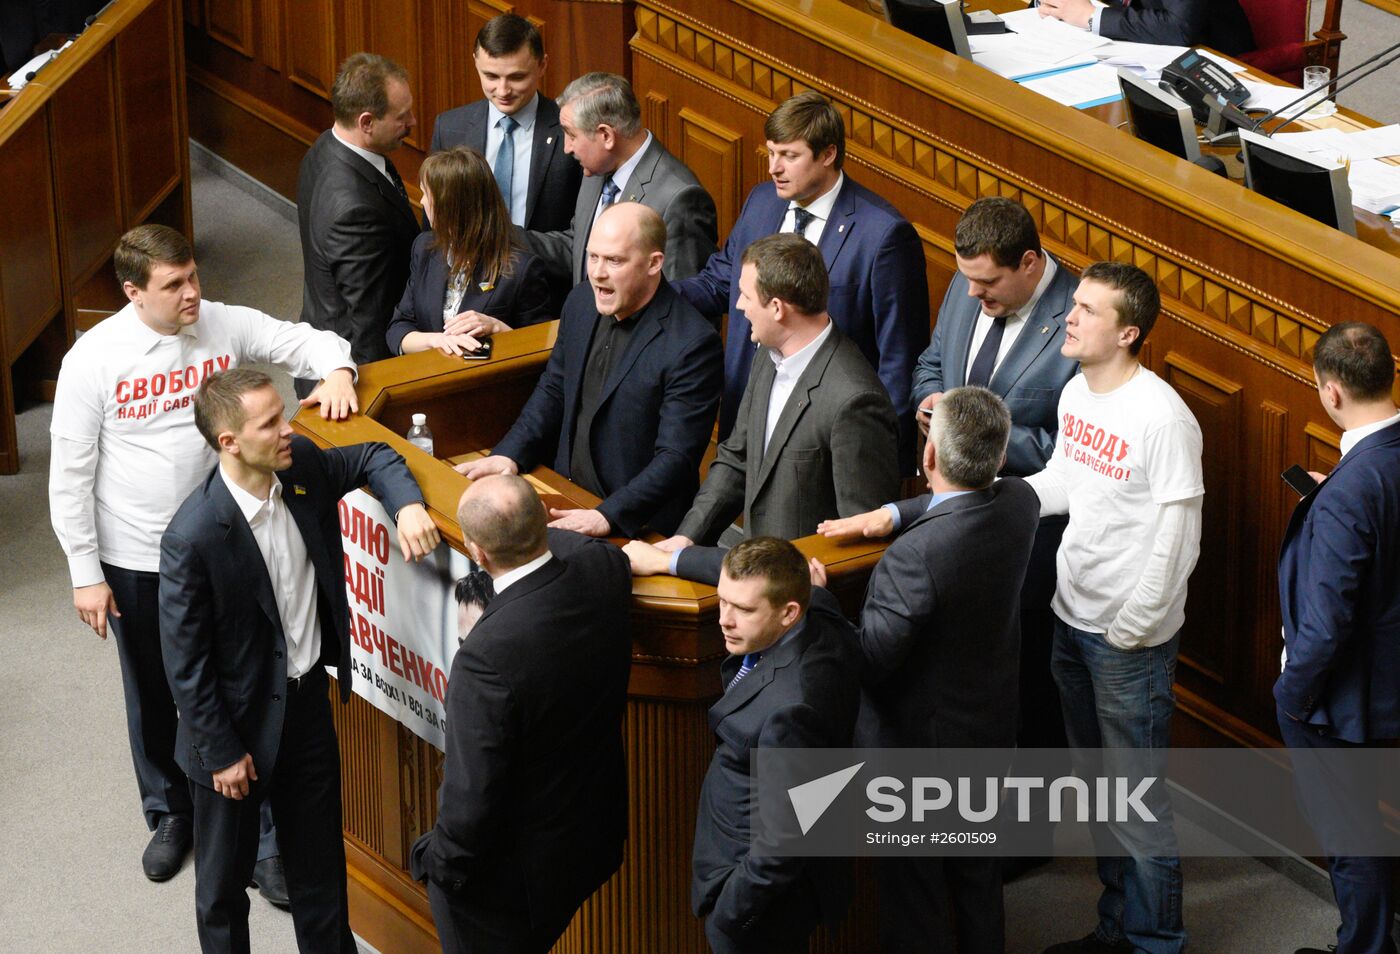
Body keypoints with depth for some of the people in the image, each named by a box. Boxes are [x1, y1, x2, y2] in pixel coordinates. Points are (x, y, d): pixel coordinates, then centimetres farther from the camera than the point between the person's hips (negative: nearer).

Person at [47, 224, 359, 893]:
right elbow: (70, 474, -8)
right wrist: (85, 573, -7)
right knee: (154, 699, 18)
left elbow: (306, 340, 3)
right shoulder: (93, 359, -14)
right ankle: (170, 814, 41)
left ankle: (265, 840, 16)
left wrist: (336, 371, -21)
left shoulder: (225, 326, -10)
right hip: (136, 562, -1)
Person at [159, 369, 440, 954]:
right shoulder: (193, 537, -29)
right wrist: (221, 752, -13)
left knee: (319, 855, 22)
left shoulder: (302, 464, -12)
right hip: (238, 719, -6)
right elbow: (185, 659, -20)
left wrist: (408, 506, -12)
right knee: (225, 873, 15)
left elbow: (373, 459, 9)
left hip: (308, 700, 6)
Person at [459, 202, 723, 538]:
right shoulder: (581, 303, 5)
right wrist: (509, 455, 2)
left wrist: (607, 517, -29)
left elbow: (676, 459, -20)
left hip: (638, 527, -7)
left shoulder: (693, 344, -19)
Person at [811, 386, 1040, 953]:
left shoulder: (915, 556, -36)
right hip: (990, 729, 7)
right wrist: (895, 514, 0)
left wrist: (817, 593, -14)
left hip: (917, 745, -7)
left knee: (914, 893, 13)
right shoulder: (1019, 502, -13)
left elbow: (869, 660, -27)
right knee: (978, 878, 26)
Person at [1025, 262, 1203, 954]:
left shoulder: (1163, 418, -22)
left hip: (1132, 637, -8)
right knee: (1096, 783, 20)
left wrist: (1131, 628, -17)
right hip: (1072, 615, 8)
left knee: (1138, 798, 1)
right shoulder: (1077, 393, 3)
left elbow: (1176, 541, -20)